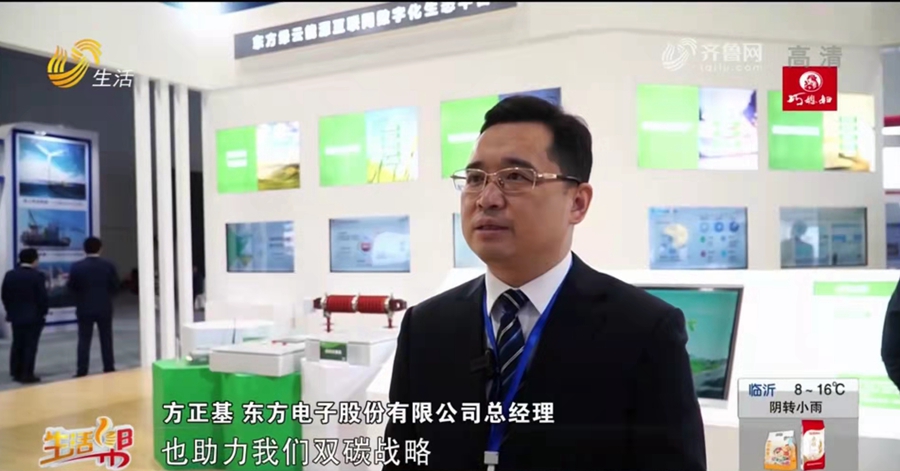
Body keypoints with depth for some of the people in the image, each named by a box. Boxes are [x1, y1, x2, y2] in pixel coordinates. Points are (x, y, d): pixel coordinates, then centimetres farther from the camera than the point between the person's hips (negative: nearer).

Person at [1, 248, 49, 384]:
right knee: (30, 346, -2)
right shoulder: (37, 276, -15)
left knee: (17, 345, 15)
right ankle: (27, 375, 0)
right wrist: (43, 312, 0)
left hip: (15, 316, 6)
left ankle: (16, 373, 19)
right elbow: (43, 297, -15)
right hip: (33, 316, -6)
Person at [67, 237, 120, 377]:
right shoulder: (109, 265, -6)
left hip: (84, 309, 0)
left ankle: (82, 372, 5)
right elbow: (115, 287, -3)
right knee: (106, 340, 8)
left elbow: (71, 287, -1)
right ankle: (109, 370, 12)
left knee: (84, 341, 4)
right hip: (105, 309, 1)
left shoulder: (77, 266, -8)